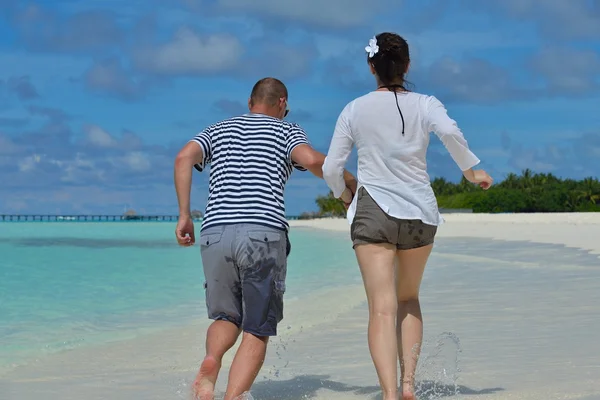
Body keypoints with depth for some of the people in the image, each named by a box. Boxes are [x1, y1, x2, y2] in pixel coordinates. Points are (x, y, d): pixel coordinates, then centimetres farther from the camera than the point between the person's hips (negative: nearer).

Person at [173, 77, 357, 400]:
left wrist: (184, 215, 3)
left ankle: (211, 361, -12)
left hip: (215, 233, 3)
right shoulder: (286, 131, 14)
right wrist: (349, 181, 10)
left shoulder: (218, 130, 24)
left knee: (226, 317, 20)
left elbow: (184, 157, 5)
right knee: (257, 331, 3)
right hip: (264, 234, -3)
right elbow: (312, 160, -7)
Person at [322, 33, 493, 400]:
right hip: (420, 213, 1)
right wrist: (472, 170, -5)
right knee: (409, 299, 20)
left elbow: (331, 169, 4)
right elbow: (450, 132, -20)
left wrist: (344, 195, 24)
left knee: (383, 309, -8)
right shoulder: (425, 104, 2)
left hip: (374, 211, -1)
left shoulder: (354, 110, 5)